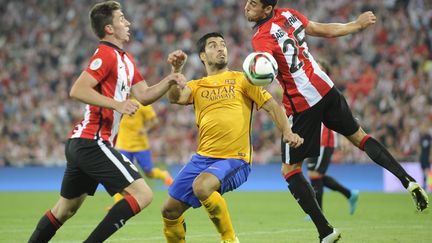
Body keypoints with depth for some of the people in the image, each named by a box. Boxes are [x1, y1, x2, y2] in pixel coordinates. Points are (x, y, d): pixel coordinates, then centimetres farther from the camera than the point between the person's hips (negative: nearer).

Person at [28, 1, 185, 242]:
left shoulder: (126, 60, 18)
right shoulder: (107, 54, -11)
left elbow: (144, 96, 17)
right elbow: (78, 90, -21)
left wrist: (169, 81, 3)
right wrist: (116, 104, -25)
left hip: (81, 142, 10)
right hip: (92, 142, -10)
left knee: (65, 209, 18)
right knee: (143, 194, -14)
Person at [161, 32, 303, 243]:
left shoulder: (241, 79, 6)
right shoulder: (197, 86, 14)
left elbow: (271, 106, -1)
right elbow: (175, 97, -7)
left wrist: (287, 132, -18)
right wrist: (176, 70, -24)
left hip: (235, 159, -5)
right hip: (203, 158, 5)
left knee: (202, 186, -34)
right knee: (169, 210, 2)